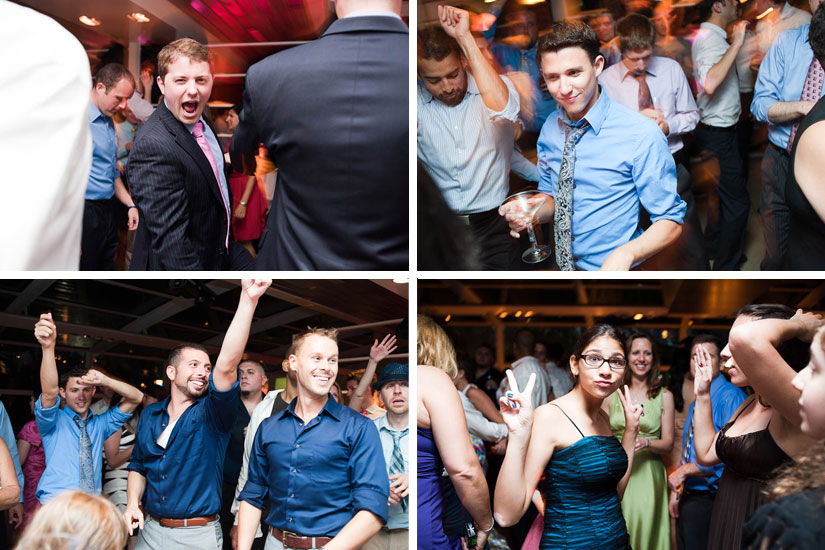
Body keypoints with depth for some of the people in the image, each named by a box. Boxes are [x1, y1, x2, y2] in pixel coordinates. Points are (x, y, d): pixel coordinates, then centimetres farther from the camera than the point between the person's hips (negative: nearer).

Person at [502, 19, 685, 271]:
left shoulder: (643, 136, -12)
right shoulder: (550, 128, 5)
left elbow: (671, 222, -9)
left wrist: (625, 254, -26)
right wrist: (535, 213, -5)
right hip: (561, 267, 4)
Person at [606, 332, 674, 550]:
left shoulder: (664, 396, 4)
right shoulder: (611, 394, 5)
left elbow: (668, 443, 4)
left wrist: (646, 442, -15)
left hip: (648, 473, 0)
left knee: (644, 529, -3)